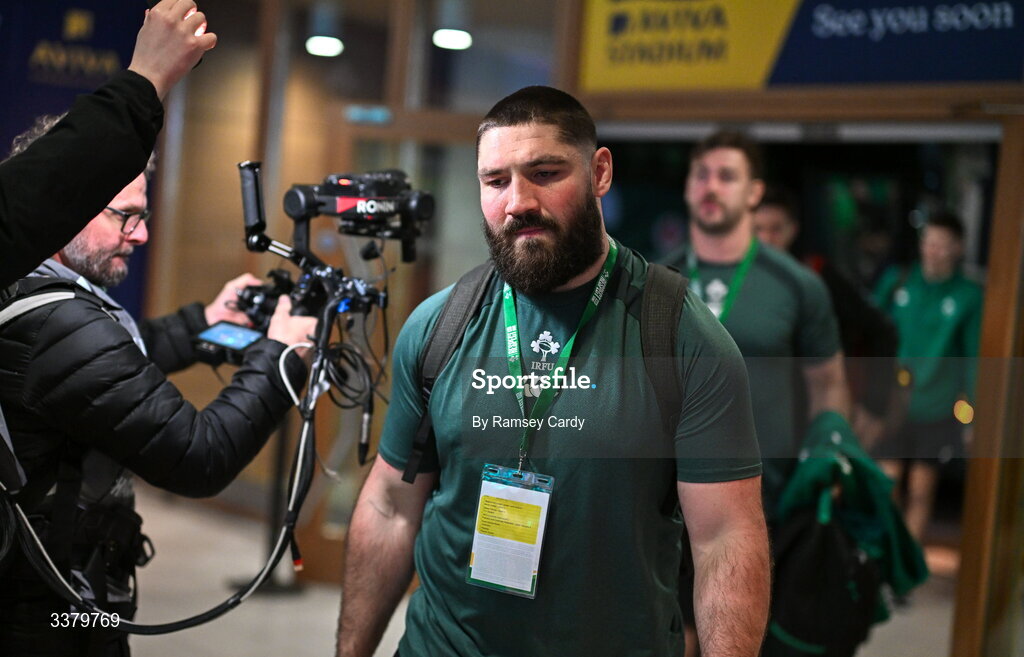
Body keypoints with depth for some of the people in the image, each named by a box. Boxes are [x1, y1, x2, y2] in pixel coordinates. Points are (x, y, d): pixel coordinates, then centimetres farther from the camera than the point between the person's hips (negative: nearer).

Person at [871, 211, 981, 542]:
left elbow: (973, 353, 4)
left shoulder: (968, 295, 0)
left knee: (922, 489, 7)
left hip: (936, 406, 0)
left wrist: (969, 404, 1)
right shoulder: (896, 280, 3)